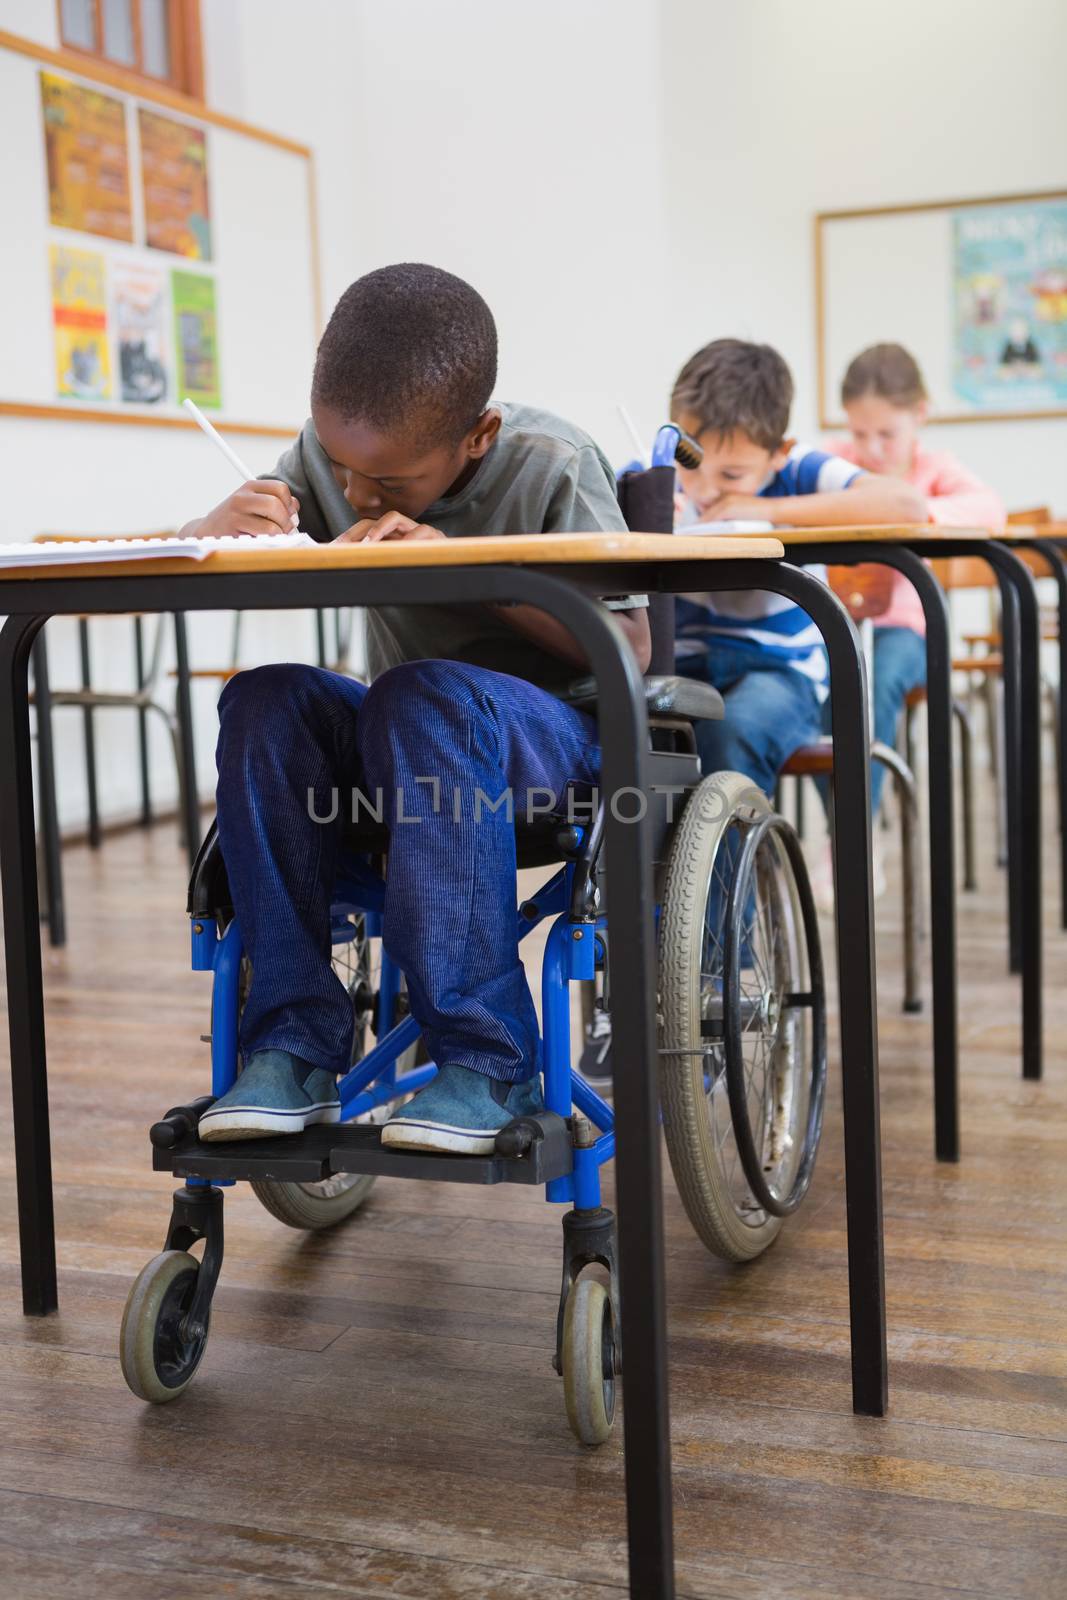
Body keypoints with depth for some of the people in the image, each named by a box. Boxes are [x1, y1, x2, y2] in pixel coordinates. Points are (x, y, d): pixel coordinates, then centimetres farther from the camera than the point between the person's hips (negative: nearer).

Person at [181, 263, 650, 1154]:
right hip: (399, 741, 5)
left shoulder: (551, 468, -14)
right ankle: (294, 1042, -24)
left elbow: (629, 649, -18)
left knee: (427, 695, -37)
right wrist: (223, 525, -21)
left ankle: (487, 1059, -33)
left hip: (548, 727, -5)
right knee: (263, 701, -25)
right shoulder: (328, 452, 0)